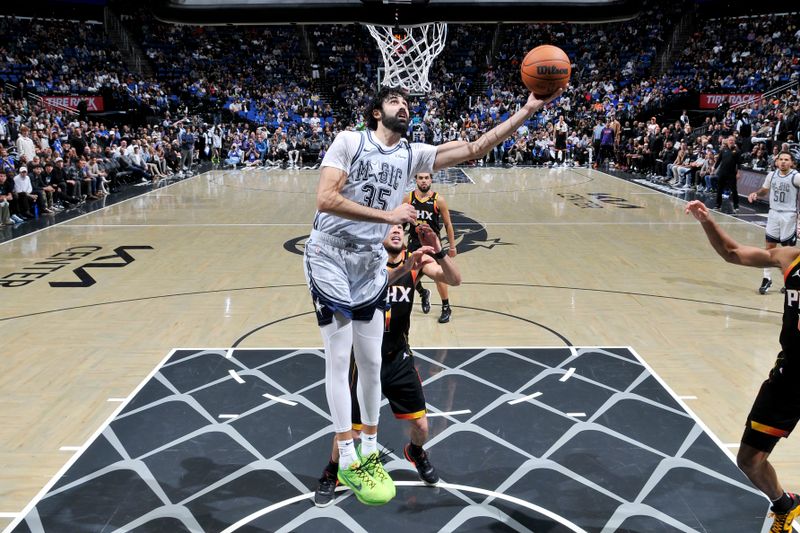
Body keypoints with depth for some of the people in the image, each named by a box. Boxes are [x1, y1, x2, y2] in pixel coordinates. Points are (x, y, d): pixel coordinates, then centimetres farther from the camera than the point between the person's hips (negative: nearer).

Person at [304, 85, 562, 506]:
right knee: (339, 358, -2)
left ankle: (370, 451, 24)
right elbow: (325, 199, -20)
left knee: (371, 361, 8)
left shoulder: (413, 155, 3)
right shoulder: (349, 141, -9)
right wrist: (387, 215, -23)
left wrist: (528, 110, -7)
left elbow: (473, 149, -2)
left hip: (371, 264, 5)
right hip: (330, 258, -5)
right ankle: (347, 462, 9)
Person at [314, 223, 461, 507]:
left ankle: (416, 452, 44)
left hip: (399, 356, 3)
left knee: (421, 425, 8)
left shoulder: (414, 258, -7)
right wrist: (402, 269, -54)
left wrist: (439, 252, -37)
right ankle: (331, 473, 35)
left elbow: (454, 280, -18)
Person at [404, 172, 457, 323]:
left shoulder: (438, 200, -10)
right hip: (414, 242, 3)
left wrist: (452, 246, -1)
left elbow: (448, 224, -2)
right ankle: (423, 293, 40)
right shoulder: (409, 198, -4)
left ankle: (446, 308, 10)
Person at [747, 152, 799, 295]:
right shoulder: (771, 175, 3)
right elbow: (764, 190, 20)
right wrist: (755, 193, -1)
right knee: (770, 247, 4)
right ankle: (766, 279, 12)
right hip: (773, 214, 4)